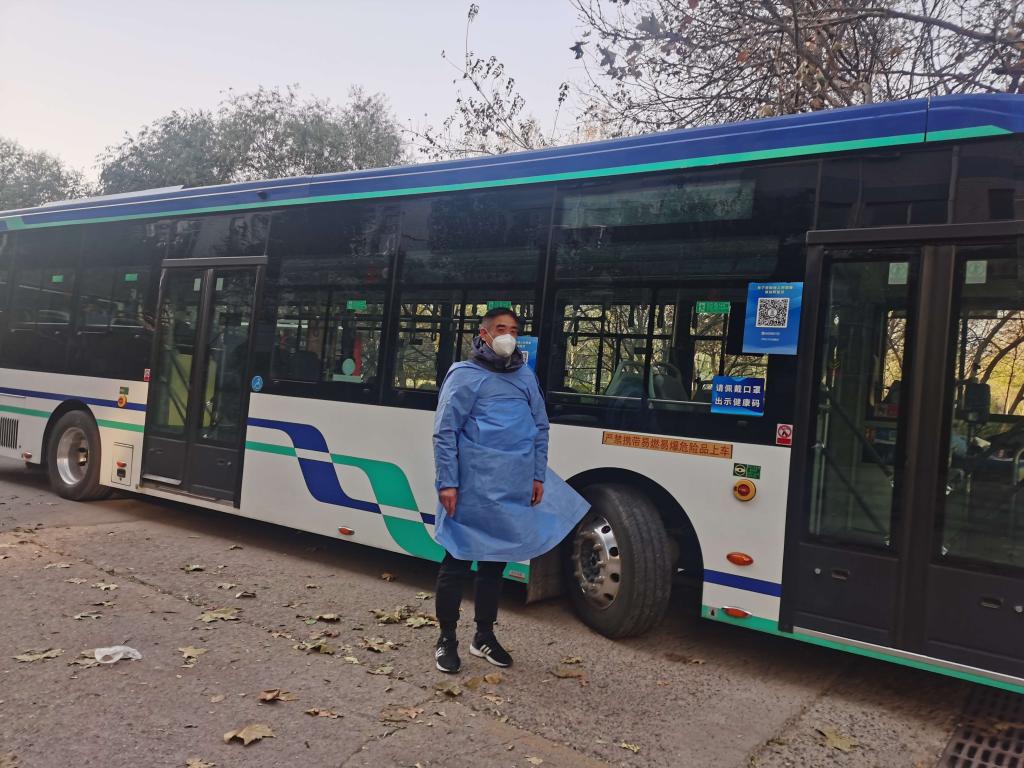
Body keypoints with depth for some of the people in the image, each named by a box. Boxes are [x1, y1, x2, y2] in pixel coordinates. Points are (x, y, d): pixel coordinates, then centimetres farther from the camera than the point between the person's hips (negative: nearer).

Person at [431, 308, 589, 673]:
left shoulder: (526, 376, 13)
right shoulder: (465, 375, -4)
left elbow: (540, 428, 17)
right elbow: (444, 431, -7)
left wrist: (538, 476, 10)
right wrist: (447, 483, -13)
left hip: (514, 490, 6)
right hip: (472, 489, -5)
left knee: (495, 562, 15)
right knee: (457, 563, 4)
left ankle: (484, 636, 29)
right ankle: (446, 639, 19)